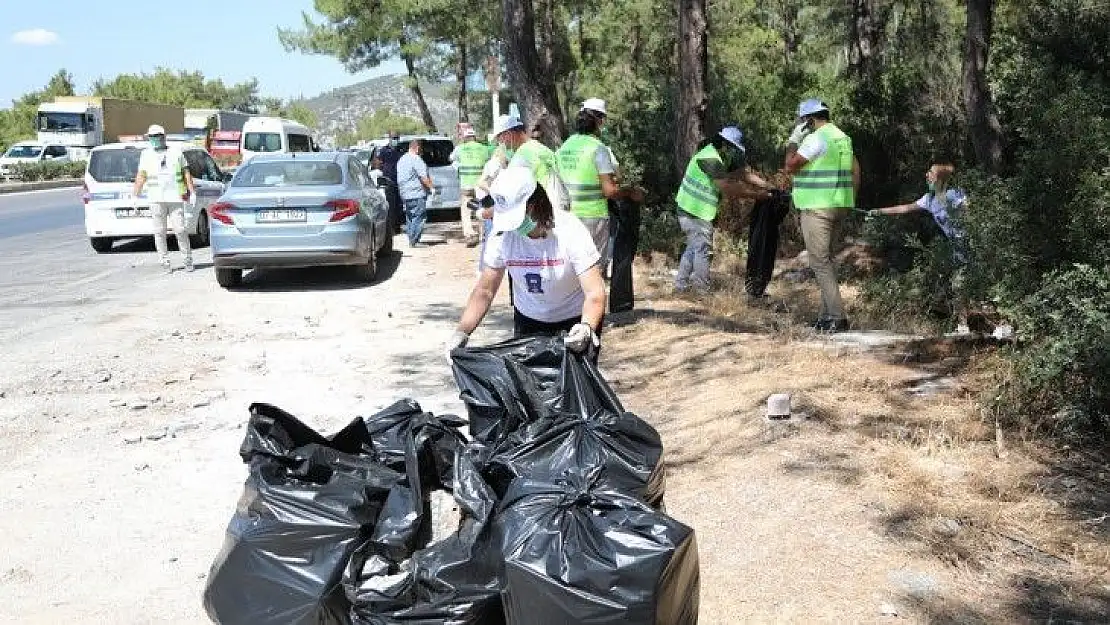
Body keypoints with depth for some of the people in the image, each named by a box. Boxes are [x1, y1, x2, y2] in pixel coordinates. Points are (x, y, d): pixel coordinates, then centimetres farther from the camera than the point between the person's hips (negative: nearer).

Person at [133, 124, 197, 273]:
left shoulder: (176, 153, 10)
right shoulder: (146, 155, 12)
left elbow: (186, 174, 10)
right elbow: (141, 177, 11)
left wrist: (192, 192, 2)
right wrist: (135, 195, 5)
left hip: (176, 198, -1)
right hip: (156, 199, 1)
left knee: (180, 230, -4)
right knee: (159, 232, 1)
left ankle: (188, 260, 8)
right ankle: (165, 262, 6)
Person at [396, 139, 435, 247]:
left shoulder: (401, 160, 17)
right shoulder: (416, 159, -12)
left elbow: (399, 178, 23)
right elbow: (423, 177, -17)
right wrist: (431, 187, -10)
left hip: (405, 194, 9)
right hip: (417, 194, -9)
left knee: (409, 218, 13)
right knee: (419, 217, -6)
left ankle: (411, 240, 15)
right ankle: (414, 241, -9)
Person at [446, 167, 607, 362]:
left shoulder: (570, 231, -25)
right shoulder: (502, 235, -16)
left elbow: (595, 293, -30)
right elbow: (484, 291, -10)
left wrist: (586, 328, -50)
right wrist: (462, 331, -24)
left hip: (575, 321, -3)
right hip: (528, 320, 3)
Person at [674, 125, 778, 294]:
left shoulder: (721, 157, 10)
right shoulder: (710, 158, -22)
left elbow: (744, 173, 6)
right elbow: (726, 187, -27)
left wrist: (770, 187, -3)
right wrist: (756, 194, -23)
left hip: (691, 210, 10)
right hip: (695, 212, -10)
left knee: (693, 248, 17)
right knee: (703, 250, -6)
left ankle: (681, 285, 24)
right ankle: (702, 291, -1)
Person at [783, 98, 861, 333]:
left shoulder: (816, 138, -13)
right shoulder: (843, 137, 15)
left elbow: (790, 166, -12)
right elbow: (855, 170, 18)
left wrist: (793, 140, -1)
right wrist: (851, 199, 22)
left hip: (817, 208, -9)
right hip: (839, 206, 9)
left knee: (819, 261, -7)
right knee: (826, 260, 15)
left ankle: (837, 317, -11)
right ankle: (827, 315, 17)